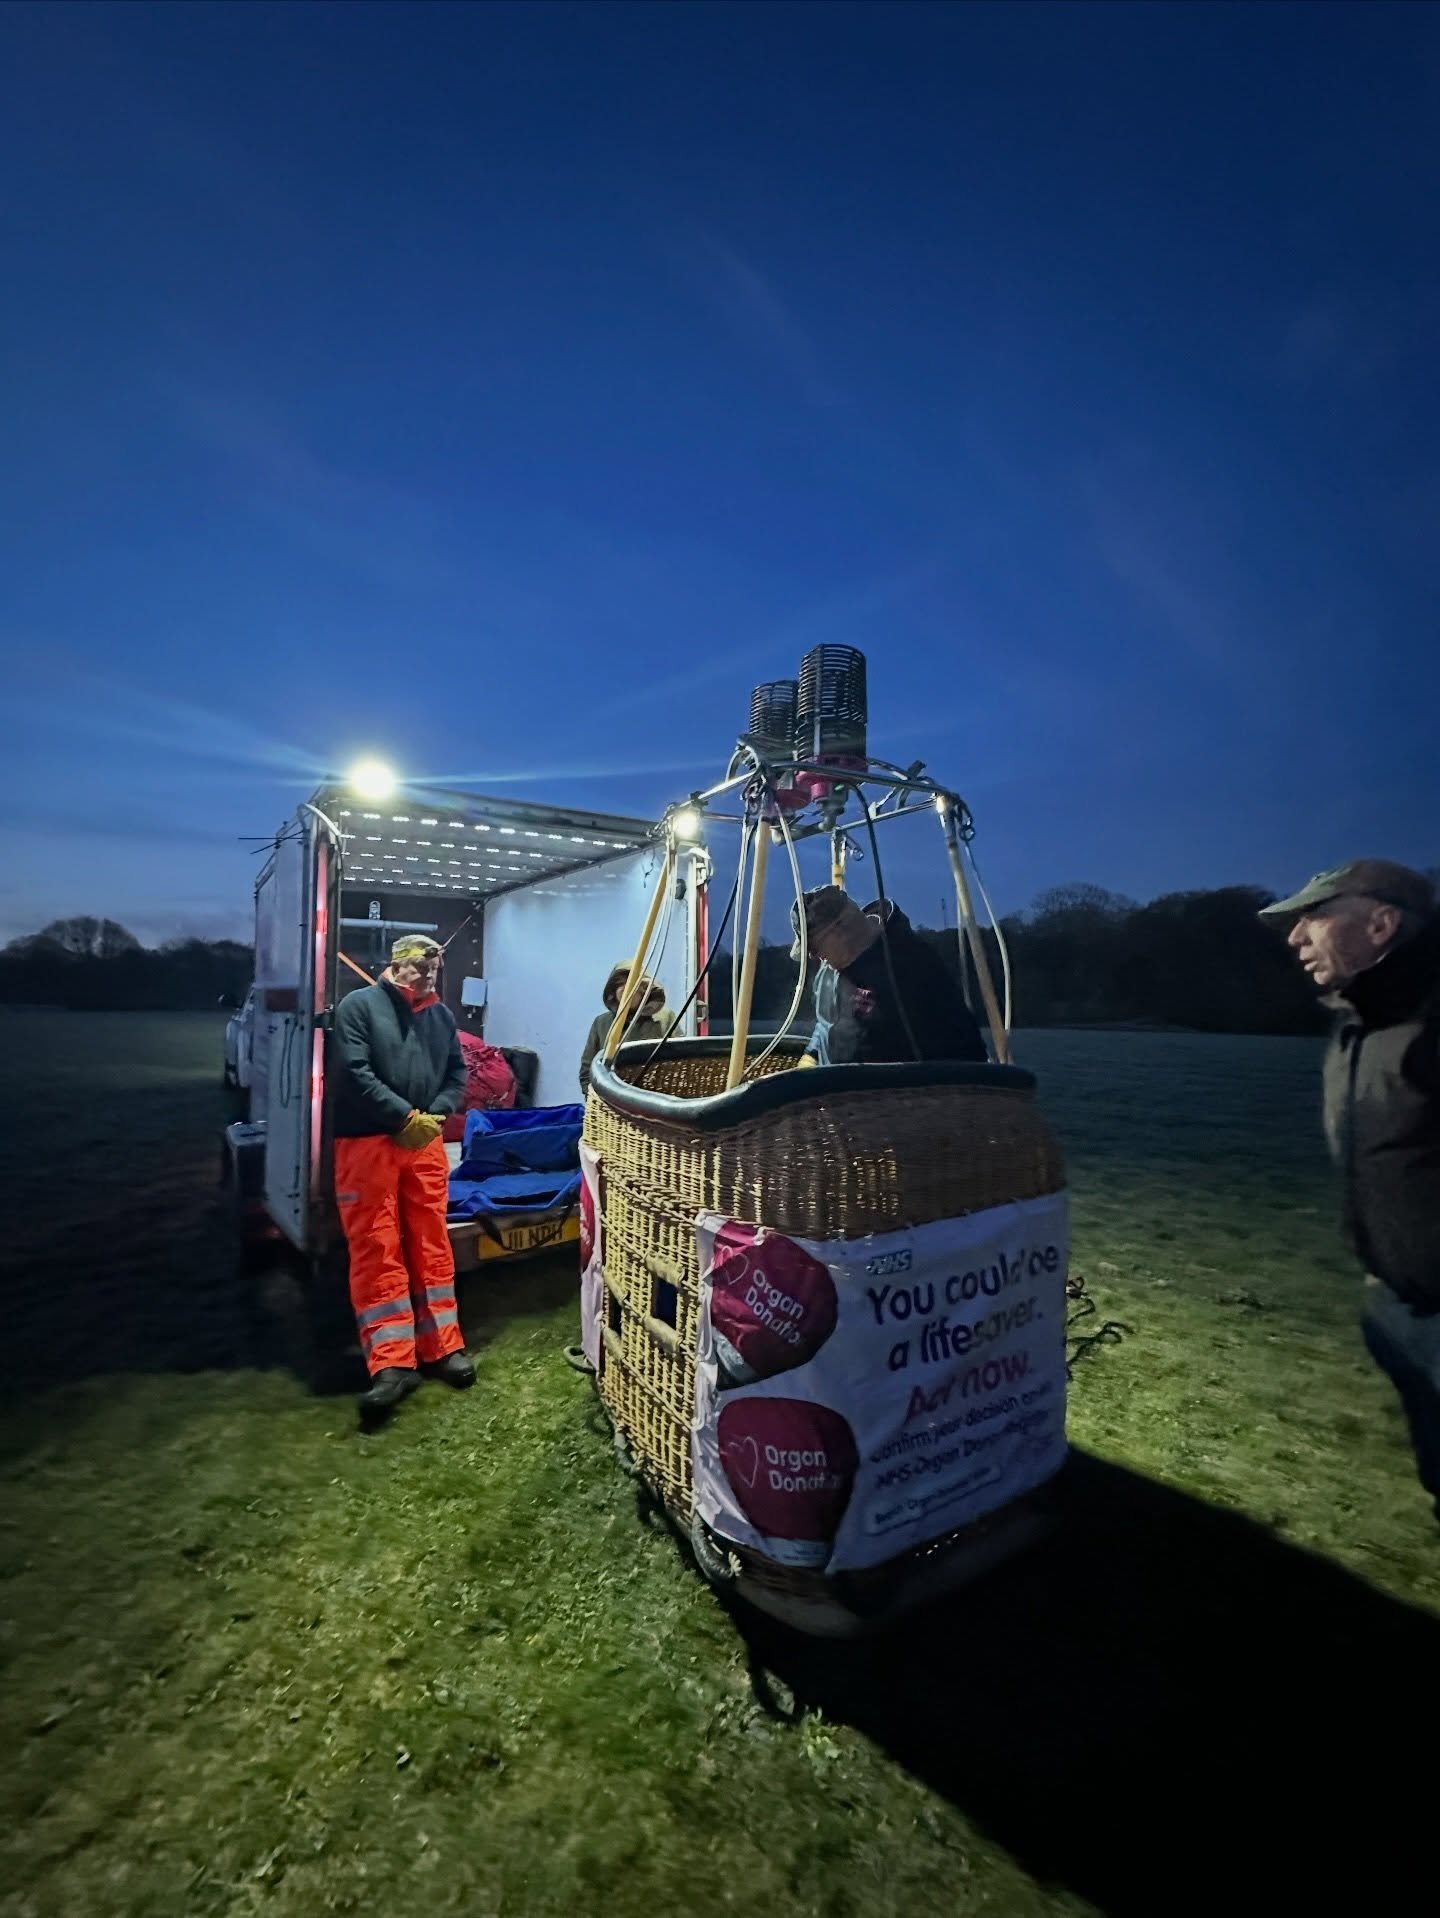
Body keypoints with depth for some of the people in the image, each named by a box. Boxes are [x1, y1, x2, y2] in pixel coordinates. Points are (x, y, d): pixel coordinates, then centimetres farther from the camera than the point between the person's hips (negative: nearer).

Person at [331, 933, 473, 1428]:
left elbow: (457, 1073, 11)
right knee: (376, 1252, -2)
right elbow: (355, 1073, -13)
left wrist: (436, 1115, -7)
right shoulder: (358, 1005, -3)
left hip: (426, 1145, 4)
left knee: (431, 1246, 9)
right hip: (367, 1144, -4)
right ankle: (392, 1364, 4)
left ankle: (442, 1347, 20)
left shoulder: (441, 1016, 11)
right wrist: (405, 1116, -15)